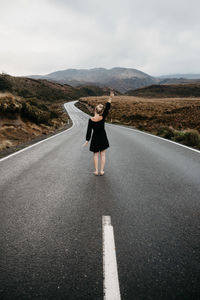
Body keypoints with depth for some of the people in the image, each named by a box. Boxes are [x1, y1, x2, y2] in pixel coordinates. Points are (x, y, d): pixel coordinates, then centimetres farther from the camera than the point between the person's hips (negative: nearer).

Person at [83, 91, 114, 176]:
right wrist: (110, 98, -2)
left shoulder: (91, 120, -15)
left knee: (96, 154, 12)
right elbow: (107, 108, -6)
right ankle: (101, 170, 11)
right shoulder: (102, 118, -15)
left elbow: (89, 131, -11)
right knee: (102, 154, 10)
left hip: (95, 138, 0)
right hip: (103, 138, 0)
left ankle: (96, 170, 10)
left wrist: (87, 140, -4)